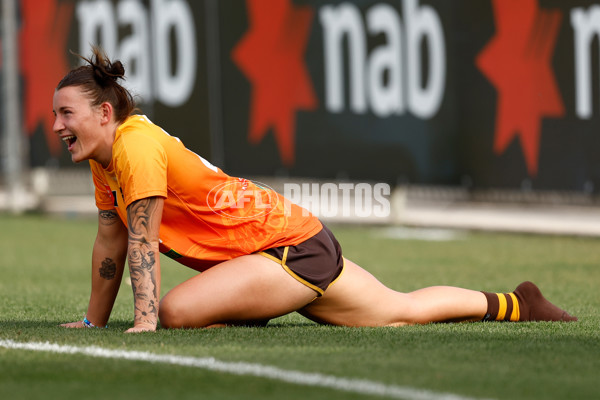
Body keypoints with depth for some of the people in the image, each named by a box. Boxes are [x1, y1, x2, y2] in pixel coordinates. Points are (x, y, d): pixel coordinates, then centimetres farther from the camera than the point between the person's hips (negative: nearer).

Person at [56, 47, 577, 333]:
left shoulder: (137, 145, -20)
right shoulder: (105, 160, 8)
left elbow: (143, 241, -24)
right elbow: (111, 241, 16)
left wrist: (145, 322, -26)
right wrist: (95, 321, 16)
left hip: (293, 247, -9)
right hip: (300, 237, 9)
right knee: (401, 312, 21)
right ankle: (515, 303, 39)